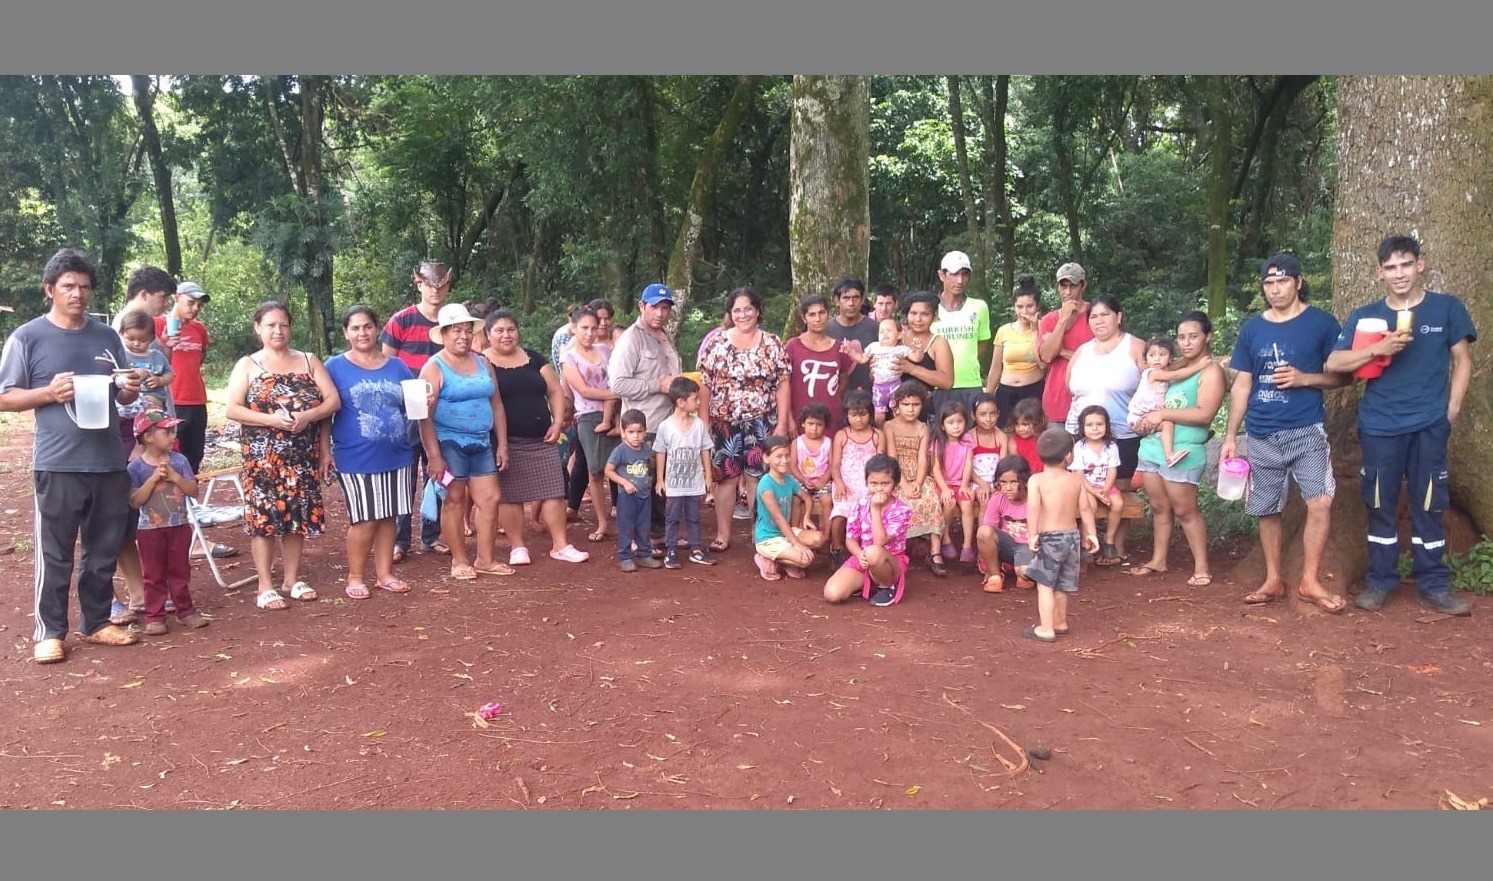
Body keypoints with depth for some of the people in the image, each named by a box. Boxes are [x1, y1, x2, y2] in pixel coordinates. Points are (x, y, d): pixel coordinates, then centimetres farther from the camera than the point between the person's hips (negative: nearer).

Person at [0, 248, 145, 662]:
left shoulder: (107, 337, 11)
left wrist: (130, 390, -5)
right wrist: (50, 392, -18)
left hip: (110, 463, 4)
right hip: (57, 465, -4)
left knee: (105, 549, 12)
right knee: (55, 554, 1)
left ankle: (96, 622, 24)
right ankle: (49, 632, 12)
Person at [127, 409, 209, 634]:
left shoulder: (179, 461, -1)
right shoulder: (136, 467, -9)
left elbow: (193, 490, -4)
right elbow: (134, 501, -15)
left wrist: (174, 476, -18)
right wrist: (154, 478, -22)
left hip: (179, 526, 3)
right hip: (150, 529, -2)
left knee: (180, 571, 12)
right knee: (154, 574, 6)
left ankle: (185, 611, 21)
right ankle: (154, 617, 12)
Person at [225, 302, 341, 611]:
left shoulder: (308, 361, 10)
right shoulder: (247, 365, 3)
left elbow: (333, 400, 1)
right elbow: (232, 409, -6)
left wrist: (306, 416, -17)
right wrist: (271, 419, -20)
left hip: (302, 454, 3)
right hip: (262, 454, -3)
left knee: (298, 515, 6)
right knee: (263, 515, -4)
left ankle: (292, 579, 18)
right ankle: (265, 587, 2)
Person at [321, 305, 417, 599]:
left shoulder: (397, 366, 11)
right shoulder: (335, 367, 1)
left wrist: (424, 403, -7)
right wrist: (325, 451, -8)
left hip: (397, 456, 4)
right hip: (356, 459, -3)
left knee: (388, 516, 9)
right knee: (365, 519, -2)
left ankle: (384, 573, 20)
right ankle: (356, 577, 14)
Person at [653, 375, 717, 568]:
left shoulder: (699, 424, -3)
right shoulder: (665, 426, -11)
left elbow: (705, 451, 4)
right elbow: (660, 454, -3)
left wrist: (708, 477, 5)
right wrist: (660, 480, -2)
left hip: (695, 482, 3)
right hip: (673, 483, -3)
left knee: (693, 517, 13)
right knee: (672, 518, 6)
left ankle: (696, 549, 22)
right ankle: (671, 551, 14)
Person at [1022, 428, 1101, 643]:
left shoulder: (1036, 479, -9)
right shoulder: (1076, 480, 5)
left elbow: (1033, 507, -22)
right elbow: (1085, 508, 7)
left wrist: (1033, 534, -19)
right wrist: (1090, 534, 15)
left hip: (1048, 537, -6)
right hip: (1071, 536, 6)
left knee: (1045, 584, -1)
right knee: (1061, 584, 20)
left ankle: (1046, 629, -3)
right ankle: (1060, 622, 35)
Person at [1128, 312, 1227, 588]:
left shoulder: (1211, 371, -7)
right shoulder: (1176, 366, 15)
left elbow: (1204, 414, -19)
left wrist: (1162, 414, -18)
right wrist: (1145, 418, 1)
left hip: (1182, 451, -7)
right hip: (1152, 446, 7)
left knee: (1185, 511, -1)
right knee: (1159, 507, 14)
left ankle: (1201, 568, 8)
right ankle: (1158, 560, 23)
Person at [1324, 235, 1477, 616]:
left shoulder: (1447, 308, 3)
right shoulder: (1364, 316, 4)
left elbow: (1462, 360, 7)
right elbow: (1334, 363, -3)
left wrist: (1452, 409, -1)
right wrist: (1378, 349, -17)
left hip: (1430, 425, -1)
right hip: (1380, 426, 1)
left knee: (1428, 505, 4)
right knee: (1381, 505, 7)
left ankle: (1433, 585, 15)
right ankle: (1379, 582, 16)